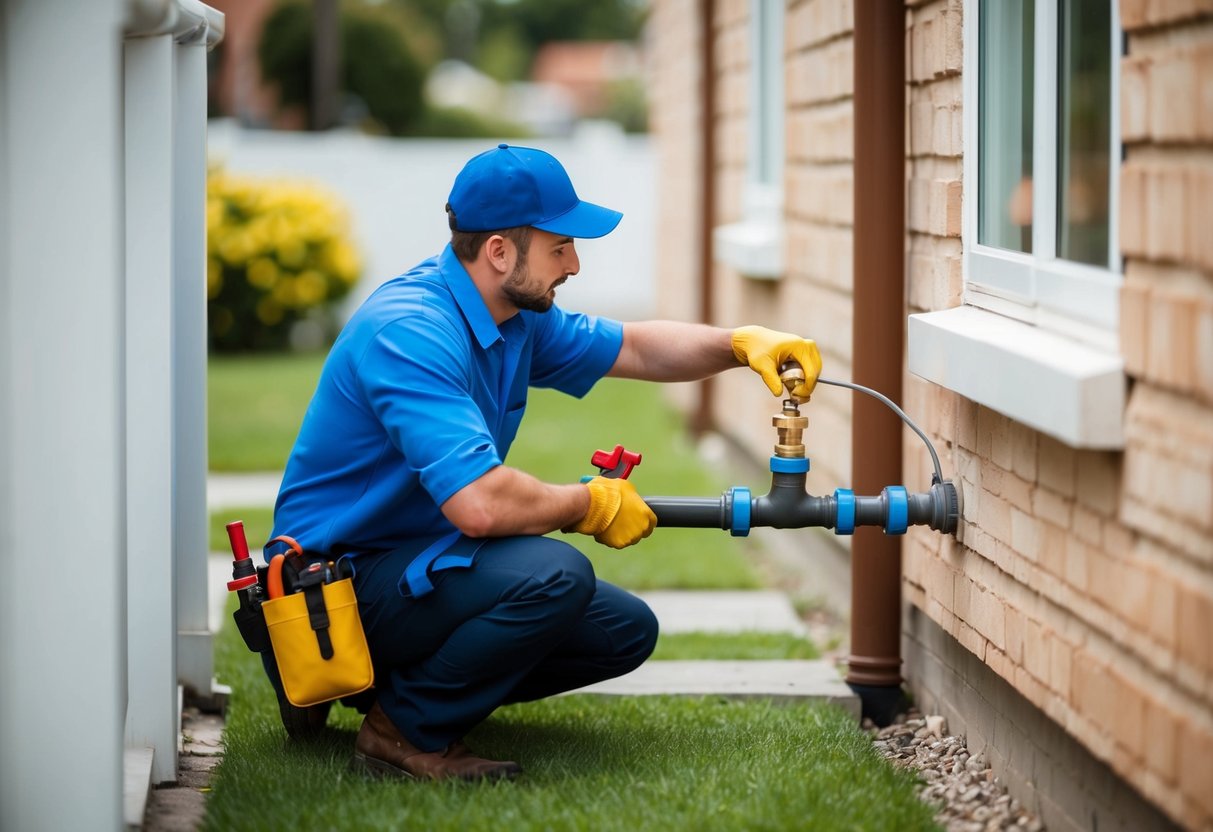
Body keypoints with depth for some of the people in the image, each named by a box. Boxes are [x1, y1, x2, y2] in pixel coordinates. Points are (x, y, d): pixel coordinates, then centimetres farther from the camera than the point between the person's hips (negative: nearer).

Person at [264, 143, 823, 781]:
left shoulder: (514, 316, 6)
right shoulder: (410, 330, -26)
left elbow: (634, 348, 21)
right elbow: (478, 503, -35)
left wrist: (742, 343, 3)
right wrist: (591, 505, -17)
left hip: (418, 560, 10)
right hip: (345, 578, -10)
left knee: (625, 630, 6)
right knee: (553, 575, -32)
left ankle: (387, 676, 12)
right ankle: (406, 730, -12)